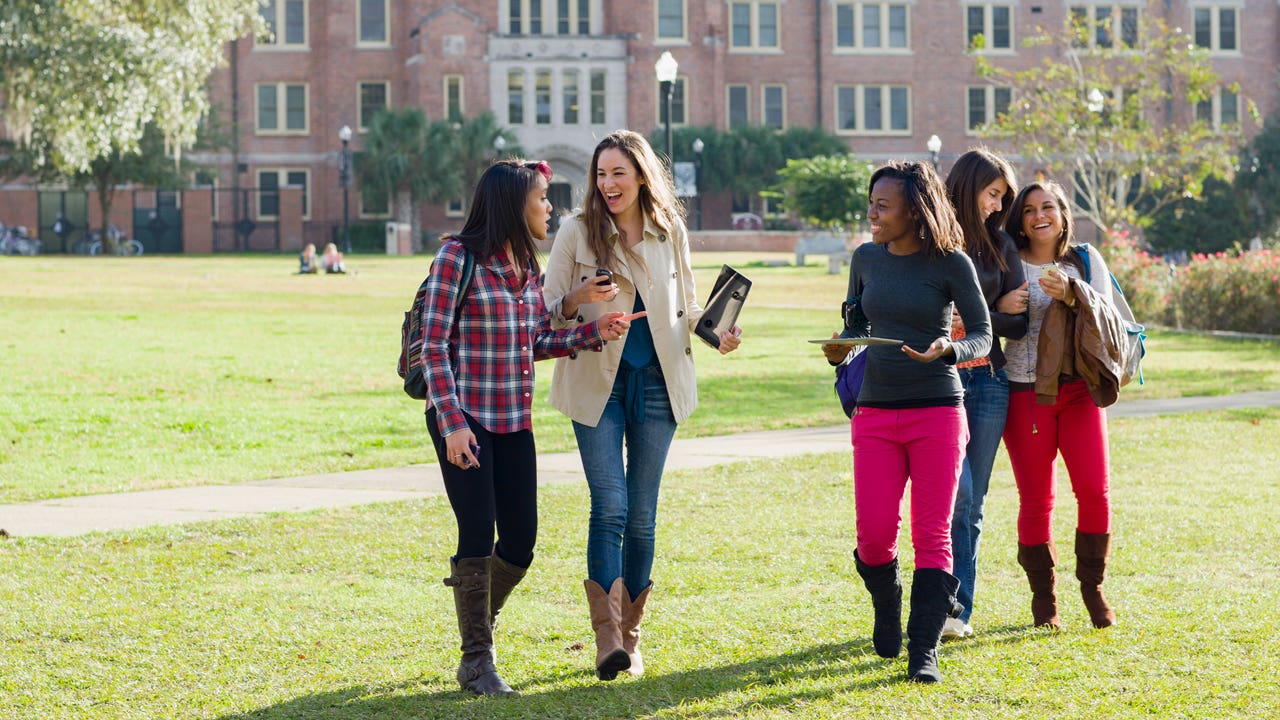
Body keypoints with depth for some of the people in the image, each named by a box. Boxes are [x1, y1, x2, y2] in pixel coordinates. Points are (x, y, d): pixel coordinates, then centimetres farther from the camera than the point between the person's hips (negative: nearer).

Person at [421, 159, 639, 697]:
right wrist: (452, 421, -18)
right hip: (465, 421, -7)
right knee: (478, 535, -5)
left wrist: (593, 332, -1)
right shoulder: (459, 258, -11)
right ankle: (477, 663, 7)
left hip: (515, 422, 7)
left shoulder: (527, 264, 11)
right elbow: (434, 346, -12)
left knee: (520, 541, 6)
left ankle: (478, 616, 34)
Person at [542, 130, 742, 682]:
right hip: (597, 384, -3)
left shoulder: (670, 232, 6)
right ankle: (606, 638, -14)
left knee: (642, 513, 6)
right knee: (610, 506, -13)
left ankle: (629, 637, 15)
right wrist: (581, 300, -20)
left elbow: (685, 306, 15)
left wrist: (716, 332, -4)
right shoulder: (577, 232, -1)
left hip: (656, 382, 3)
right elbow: (548, 313, 1)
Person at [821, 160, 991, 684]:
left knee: (932, 535, -4)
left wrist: (947, 350, -23)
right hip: (875, 410, 3)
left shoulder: (951, 263, -5)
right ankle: (887, 612, 27)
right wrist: (840, 348, -4)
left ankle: (924, 650, 1)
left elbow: (983, 337, -3)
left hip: (937, 410, -3)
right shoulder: (866, 258, 7)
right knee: (874, 535, -4)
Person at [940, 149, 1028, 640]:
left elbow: (1020, 322, 6)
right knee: (956, 492, -16)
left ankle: (959, 610, 10)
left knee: (972, 504, 4)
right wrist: (995, 311, -5)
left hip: (987, 382, 4)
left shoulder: (999, 246, 11)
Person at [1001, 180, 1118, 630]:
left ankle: (1092, 587, 9)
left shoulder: (1086, 261, 10)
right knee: (1036, 499, -1)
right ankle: (1043, 597, 12)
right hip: (1025, 392, -1)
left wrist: (1072, 294, -16)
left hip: (1079, 388, 2)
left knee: (1094, 490, -8)